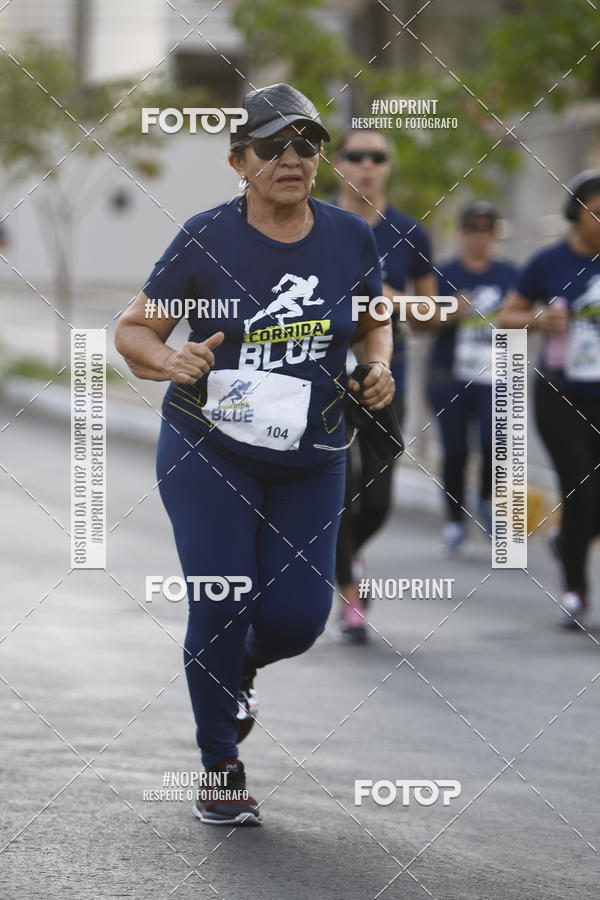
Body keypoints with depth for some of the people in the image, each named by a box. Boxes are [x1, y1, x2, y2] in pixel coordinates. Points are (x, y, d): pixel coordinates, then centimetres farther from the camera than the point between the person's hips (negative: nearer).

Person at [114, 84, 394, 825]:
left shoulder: (349, 238, -2)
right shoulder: (207, 239, -11)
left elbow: (373, 324, 16)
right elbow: (132, 331, -5)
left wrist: (378, 369, -5)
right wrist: (171, 361, -26)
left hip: (309, 461, 3)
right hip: (207, 452, -3)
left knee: (298, 616, -3)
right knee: (223, 602, -9)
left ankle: (237, 667, 35)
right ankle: (221, 771, 10)